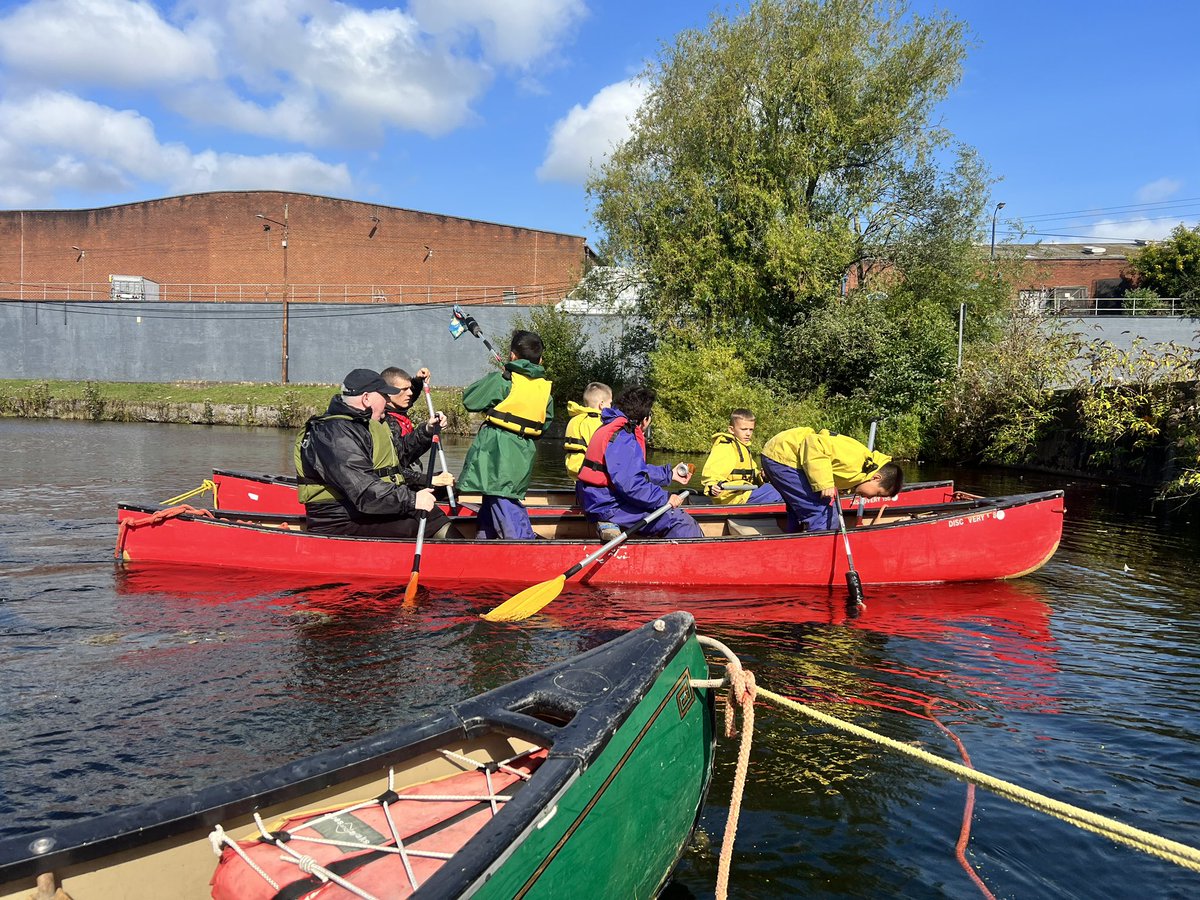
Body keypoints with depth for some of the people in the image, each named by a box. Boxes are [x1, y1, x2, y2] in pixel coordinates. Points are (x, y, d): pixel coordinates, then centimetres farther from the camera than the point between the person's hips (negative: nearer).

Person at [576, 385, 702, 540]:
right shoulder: (622, 437, -18)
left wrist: (669, 474, 30)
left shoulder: (613, 428, 15)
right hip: (608, 506, -11)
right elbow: (630, 484, -27)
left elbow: (639, 470, 24)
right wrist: (665, 498, -21)